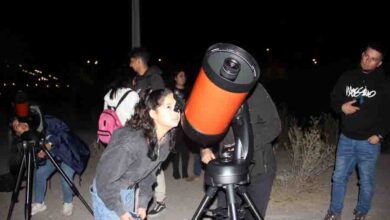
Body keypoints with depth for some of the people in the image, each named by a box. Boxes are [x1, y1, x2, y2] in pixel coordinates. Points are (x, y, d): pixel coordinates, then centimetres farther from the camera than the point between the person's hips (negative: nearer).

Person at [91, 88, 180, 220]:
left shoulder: (166, 140, -13)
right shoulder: (131, 142, -34)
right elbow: (105, 177, -24)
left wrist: (143, 202, 5)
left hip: (129, 191, 6)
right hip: (105, 191, -6)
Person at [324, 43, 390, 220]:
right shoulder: (347, 77, 2)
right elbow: (334, 99, 11)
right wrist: (341, 107, -10)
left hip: (369, 141, -2)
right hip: (346, 139, 3)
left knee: (366, 181, 11)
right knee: (339, 177, 11)